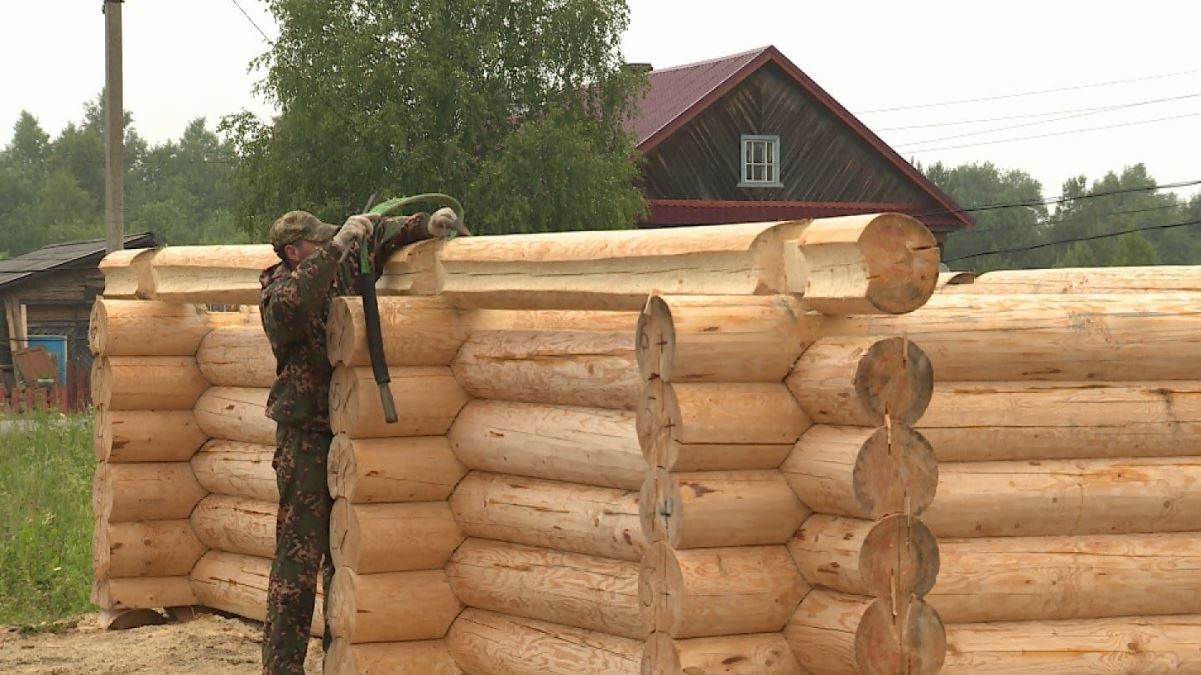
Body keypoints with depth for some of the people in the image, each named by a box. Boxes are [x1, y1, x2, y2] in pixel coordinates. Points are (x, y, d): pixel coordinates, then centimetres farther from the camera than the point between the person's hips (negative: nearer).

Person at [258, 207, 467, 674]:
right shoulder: (278, 289, -11)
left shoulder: (343, 267, 7)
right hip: (307, 437, -7)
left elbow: (382, 236, 18)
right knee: (299, 555, -8)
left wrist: (428, 224, 0)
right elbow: (291, 304, -34)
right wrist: (337, 246, -32)